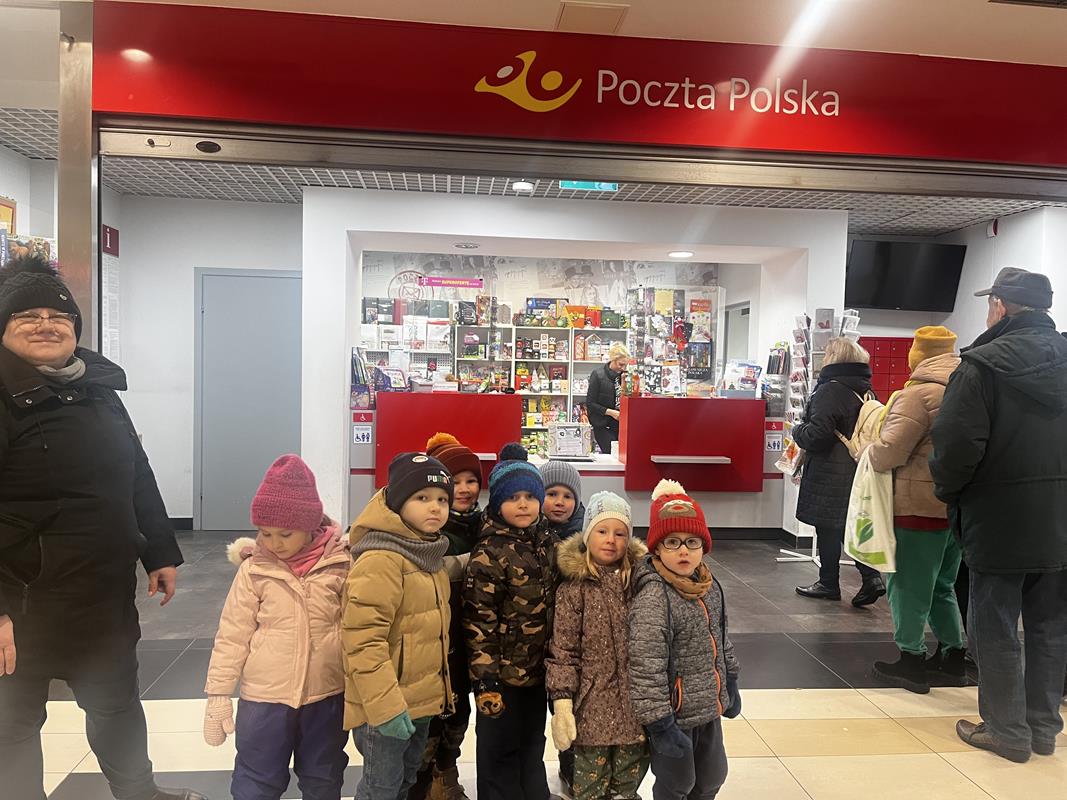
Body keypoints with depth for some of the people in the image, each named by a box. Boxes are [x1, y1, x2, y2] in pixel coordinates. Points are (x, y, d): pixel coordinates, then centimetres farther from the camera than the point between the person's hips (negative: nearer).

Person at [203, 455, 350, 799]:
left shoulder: (340, 565, -8)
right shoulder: (254, 569, -8)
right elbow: (232, 635, -3)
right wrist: (219, 694, -3)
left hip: (327, 696, 0)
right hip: (263, 697, 0)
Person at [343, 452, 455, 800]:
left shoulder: (428, 554, 7)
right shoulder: (381, 559, -22)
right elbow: (363, 640, -26)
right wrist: (385, 705, -26)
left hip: (420, 699, 9)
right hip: (386, 705, -9)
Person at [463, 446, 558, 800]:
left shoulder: (548, 545, 4)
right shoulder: (489, 553, -17)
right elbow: (478, 622, -18)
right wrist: (484, 680, -20)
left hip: (538, 671, 6)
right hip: (503, 672, -6)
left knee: (532, 750, 21)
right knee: (500, 754, 9)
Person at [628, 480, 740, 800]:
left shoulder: (708, 585, -1)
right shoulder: (653, 596, -25)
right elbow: (645, 666, -26)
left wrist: (730, 686, 19)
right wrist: (659, 723, -23)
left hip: (709, 707, 7)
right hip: (675, 715, -7)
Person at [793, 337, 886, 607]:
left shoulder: (830, 390, -17)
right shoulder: (865, 390, 9)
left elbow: (818, 434, -21)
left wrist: (797, 431, -4)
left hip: (831, 473, -8)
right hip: (859, 470, 8)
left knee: (827, 527, 4)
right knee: (849, 524, 16)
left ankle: (828, 583, 15)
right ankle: (871, 576, 7)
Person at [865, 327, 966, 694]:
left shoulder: (918, 394, -17)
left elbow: (888, 453, -20)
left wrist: (869, 451, -1)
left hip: (920, 508, -8)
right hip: (959, 507, 8)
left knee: (908, 585, 4)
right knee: (942, 584, 20)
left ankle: (912, 662, 12)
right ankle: (953, 659, 27)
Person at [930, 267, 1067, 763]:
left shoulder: (983, 365, -15)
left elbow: (957, 444, -21)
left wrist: (946, 489, -4)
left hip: (1001, 518, -6)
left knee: (995, 629, 7)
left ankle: (1007, 730, 17)